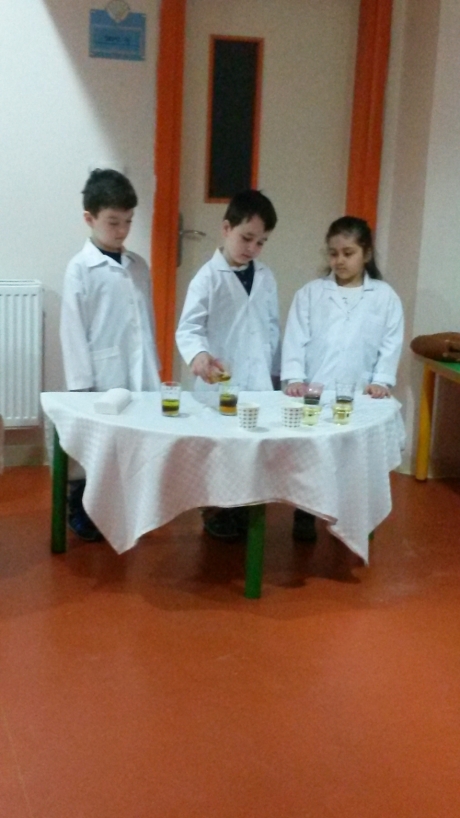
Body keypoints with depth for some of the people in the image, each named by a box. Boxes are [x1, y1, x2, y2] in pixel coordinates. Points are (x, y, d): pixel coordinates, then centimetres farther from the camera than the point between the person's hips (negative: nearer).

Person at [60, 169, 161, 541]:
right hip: (102, 381, -4)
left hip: (139, 379, 4)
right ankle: (82, 516, 25)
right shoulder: (80, 269, -6)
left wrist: (154, 373, 10)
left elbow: (148, 324, 12)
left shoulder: (139, 266, 9)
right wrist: (82, 385, -10)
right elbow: (73, 331, -8)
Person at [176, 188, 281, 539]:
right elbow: (188, 327, -17)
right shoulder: (208, 277, -9)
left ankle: (244, 513, 26)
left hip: (260, 381, 5)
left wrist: (276, 371, 15)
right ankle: (216, 514, 23)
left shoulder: (266, 277, 8)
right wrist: (197, 354, -37)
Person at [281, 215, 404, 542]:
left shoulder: (385, 296, 5)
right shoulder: (310, 293, 5)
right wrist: (295, 377, -13)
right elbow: (295, 339, -1)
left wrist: (381, 380, -11)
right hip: (313, 394, 0)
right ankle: (304, 516, 22)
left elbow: (391, 344, 1)